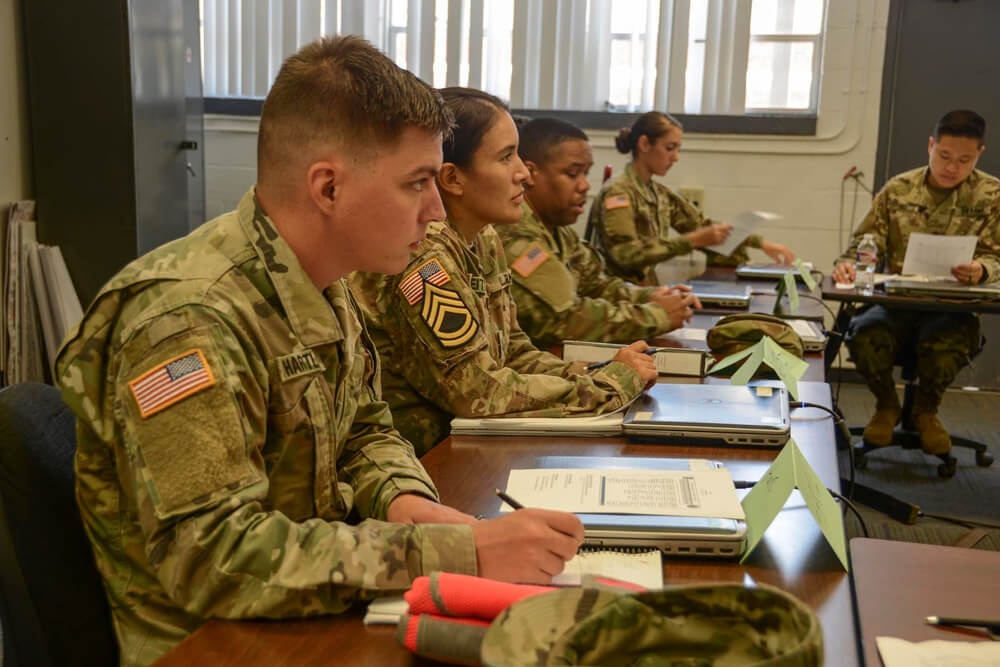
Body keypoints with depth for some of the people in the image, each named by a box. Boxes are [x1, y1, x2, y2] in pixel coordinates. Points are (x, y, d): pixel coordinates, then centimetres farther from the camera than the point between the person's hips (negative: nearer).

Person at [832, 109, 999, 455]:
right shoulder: (898, 189, 7)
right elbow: (865, 243, 8)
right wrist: (848, 264, -16)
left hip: (951, 309, -1)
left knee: (946, 346, -36)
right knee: (865, 335, -32)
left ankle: (926, 409, 3)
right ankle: (887, 405, 5)